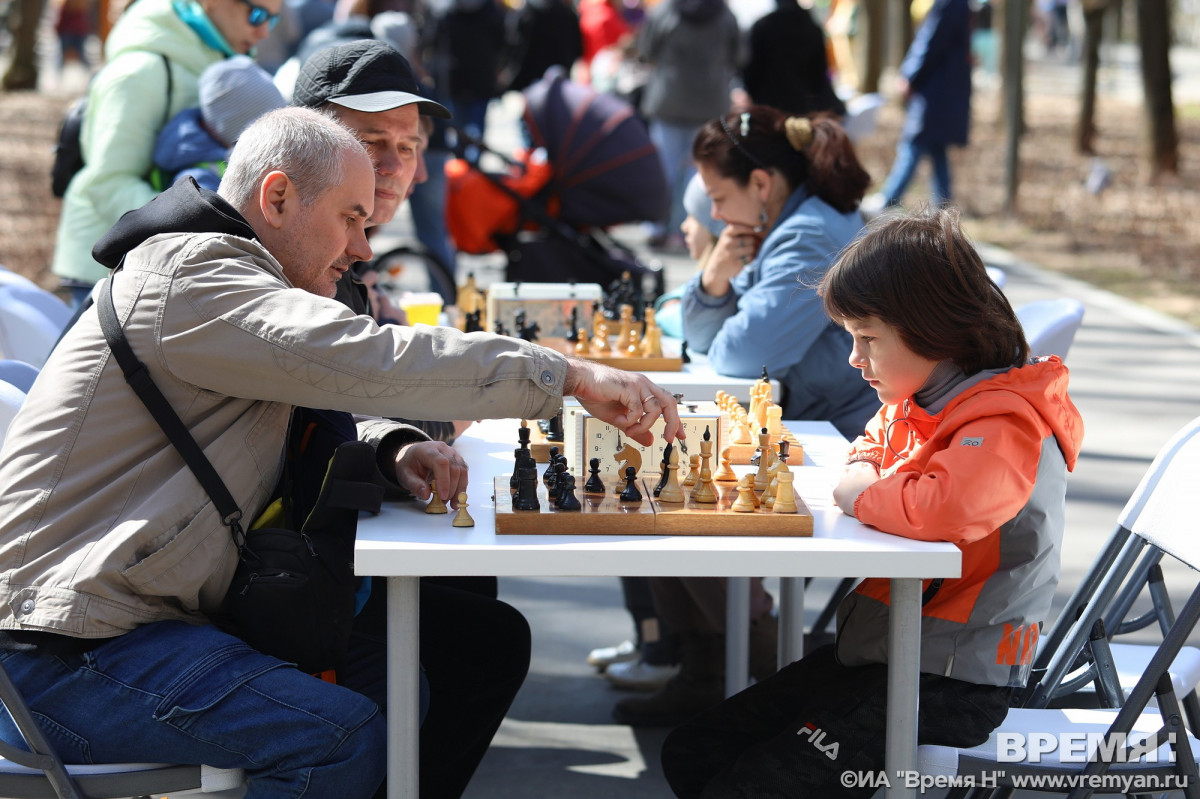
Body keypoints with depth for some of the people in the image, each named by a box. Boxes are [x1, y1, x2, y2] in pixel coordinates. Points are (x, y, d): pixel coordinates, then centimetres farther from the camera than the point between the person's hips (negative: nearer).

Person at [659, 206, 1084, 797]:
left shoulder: (1003, 426, -21)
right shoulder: (913, 402, 8)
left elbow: (946, 507, -43)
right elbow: (873, 448, 32)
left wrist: (862, 497, -21)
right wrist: (863, 473, 5)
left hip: (951, 684, -10)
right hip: (876, 649, 10)